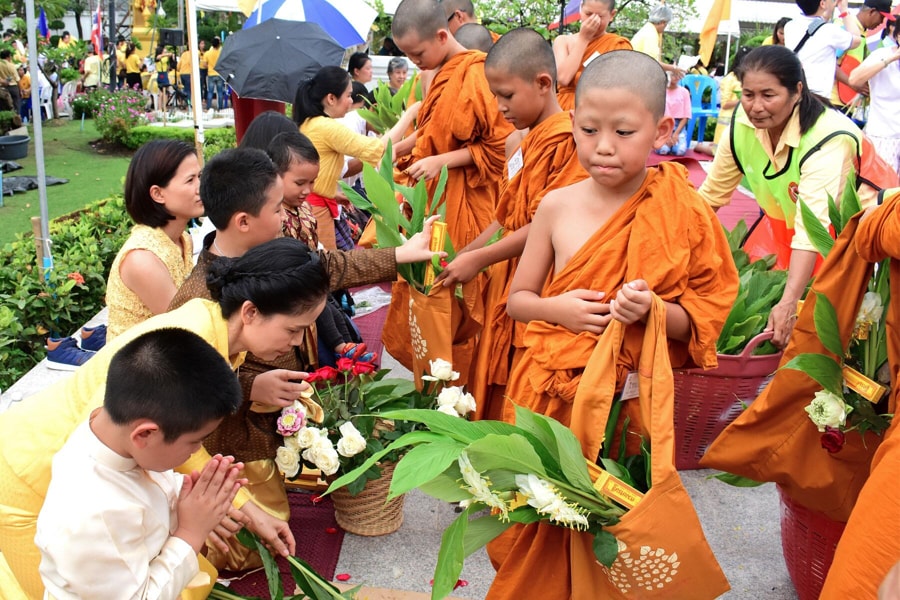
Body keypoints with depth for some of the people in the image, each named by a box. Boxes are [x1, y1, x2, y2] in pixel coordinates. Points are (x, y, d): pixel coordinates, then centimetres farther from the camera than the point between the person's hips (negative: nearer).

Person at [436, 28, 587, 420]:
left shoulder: (565, 138, -14)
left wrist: (479, 258, -14)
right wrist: (461, 255, 9)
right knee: (495, 396, 15)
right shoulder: (526, 144, 15)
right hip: (508, 286, 9)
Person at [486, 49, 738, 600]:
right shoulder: (557, 206, -3)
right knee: (543, 535, 13)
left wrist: (653, 310, -23)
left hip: (627, 399, -1)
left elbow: (700, 323, -3)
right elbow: (517, 300, 7)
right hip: (552, 392, 2)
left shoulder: (682, 217, -8)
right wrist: (558, 309, -13)